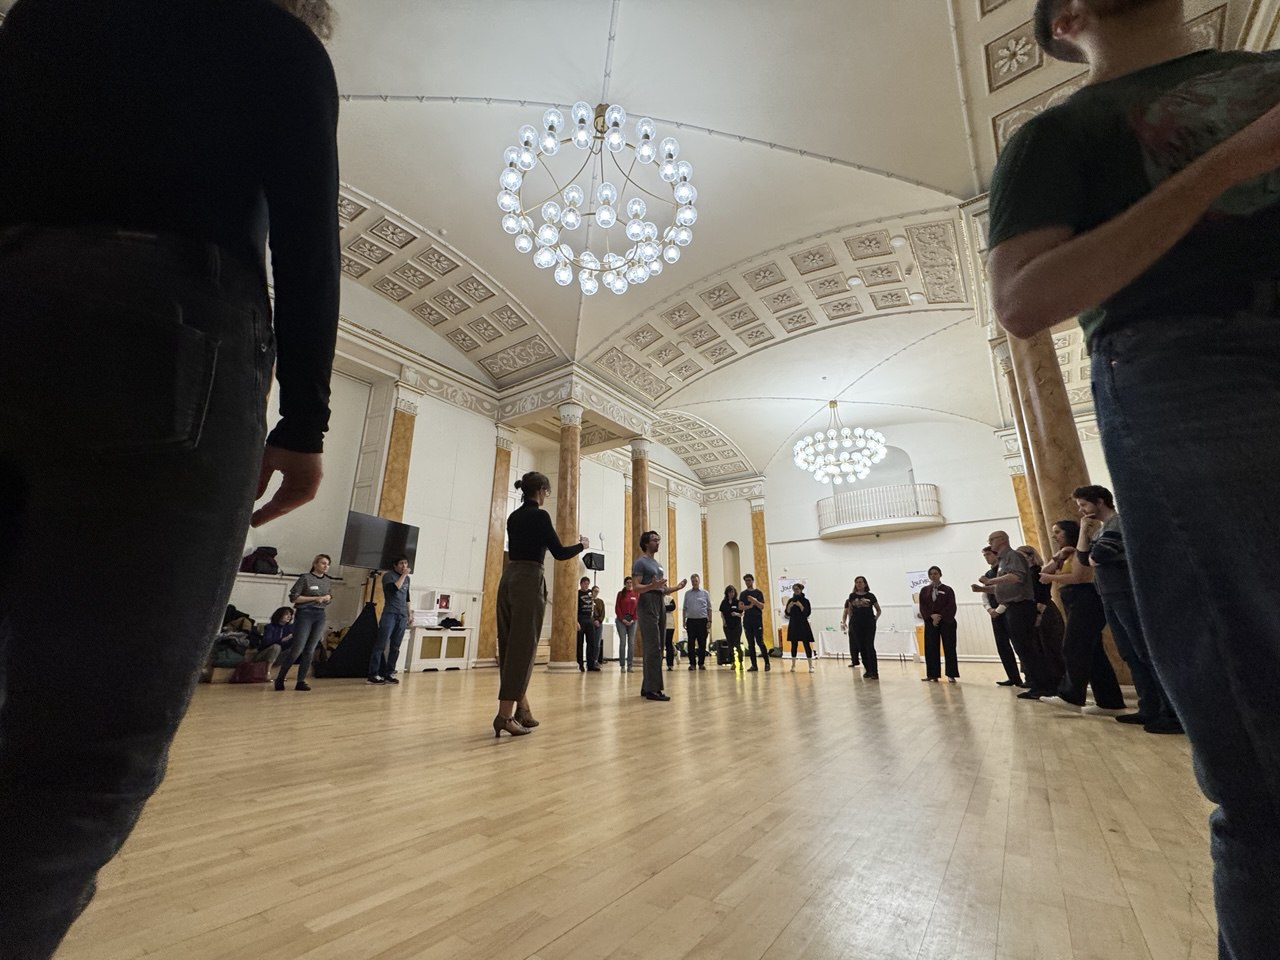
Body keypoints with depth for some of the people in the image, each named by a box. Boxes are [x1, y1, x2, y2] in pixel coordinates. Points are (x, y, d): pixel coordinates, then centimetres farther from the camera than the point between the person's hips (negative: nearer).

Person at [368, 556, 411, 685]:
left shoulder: (407, 578, 16)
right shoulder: (388, 575, -2)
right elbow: (394, 589, -20)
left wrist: (409, 613, 21)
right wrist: (403, 575, -14)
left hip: (402, 616, 6)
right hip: (389, 614, -5)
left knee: (395, 647, 6)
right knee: (381, 645, -5)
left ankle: (389, 673, 11)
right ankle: (373, 674, 0)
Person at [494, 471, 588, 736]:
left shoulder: (514, 516, 14)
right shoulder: (539, 515, -10)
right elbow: (559, 553, -10)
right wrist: (581, 545, 8)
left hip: (509, 579, 9)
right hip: (529, 581, -9)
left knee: (510, 644, 11)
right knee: (522, 647, -5)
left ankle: (522, 709, 22)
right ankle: (505, 715, -4)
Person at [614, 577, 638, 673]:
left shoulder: (636, 594, 7)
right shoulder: (620, 593, 3)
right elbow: (617, 608, 0)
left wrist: (633, 619, -6)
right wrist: (623, 619, -8)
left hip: (632, 621, 2)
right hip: (621, 620, -2)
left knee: (631, 643, 1)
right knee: (623, 642, -5)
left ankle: (629, 665, 6)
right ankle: (622, 665, 0)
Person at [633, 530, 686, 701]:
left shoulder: (658, 564, 22)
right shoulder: (640, 562, -4)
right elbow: (637, 588, -13)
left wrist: (677, 588, 10)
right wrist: (652, 586, -30)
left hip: (660, 605, 9)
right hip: (648, 605, -9)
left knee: (655, 648, 7)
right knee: (653, 647, -12)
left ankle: (648, 687, 13)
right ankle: (652, 689, -10)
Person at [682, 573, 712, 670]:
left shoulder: (705, 593, 6)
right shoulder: (687, 593, 9)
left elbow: (709, 608, 6)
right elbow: (685, 608, 11)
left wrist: (709, 621, -1)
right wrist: (684, 621, 5)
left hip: (702, 620, -1)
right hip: (691, 620, 1)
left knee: (702, 643, 2)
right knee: (690, 643, 1)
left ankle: (701, 663, 12)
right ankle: (692, 663, 9)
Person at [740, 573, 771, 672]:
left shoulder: (758, 593, 3)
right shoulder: (743, 594, 11)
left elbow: (762, 606, -5)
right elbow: (740, 606, -1)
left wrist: (754, 600, -19)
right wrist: (749, 606, -17)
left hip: (757, 620, -3)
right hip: (747, 621, 3)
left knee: (760, 642, -7)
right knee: (750, 644, 4)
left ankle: (767, 663, 4)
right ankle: (754, 665, 9)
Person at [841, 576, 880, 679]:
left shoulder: (870, 596, 2)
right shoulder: (852, 596, 7)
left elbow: (878, 610, 11)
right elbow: (849, 610, 14)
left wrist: (876, 618, -3)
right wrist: (850, 622, 5)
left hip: (869, 624, -2)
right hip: (856, 624, 2)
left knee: (870, 647, -6)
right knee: (861, 648, 5)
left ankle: (874, 672, -3)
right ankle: (868, 670, 16)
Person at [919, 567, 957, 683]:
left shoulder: (948, 590, 3)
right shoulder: (924, 590, 10)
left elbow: (951, 607, -5)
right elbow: (922, 606, 4)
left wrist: (940, 617, -13)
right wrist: (932, 616, -13)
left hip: (946, 622, -2)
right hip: (930, 622, 2)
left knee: (949, 648, -2)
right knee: (931, 649, 0)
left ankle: (951, 675, 3)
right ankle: (933, 675, 4)